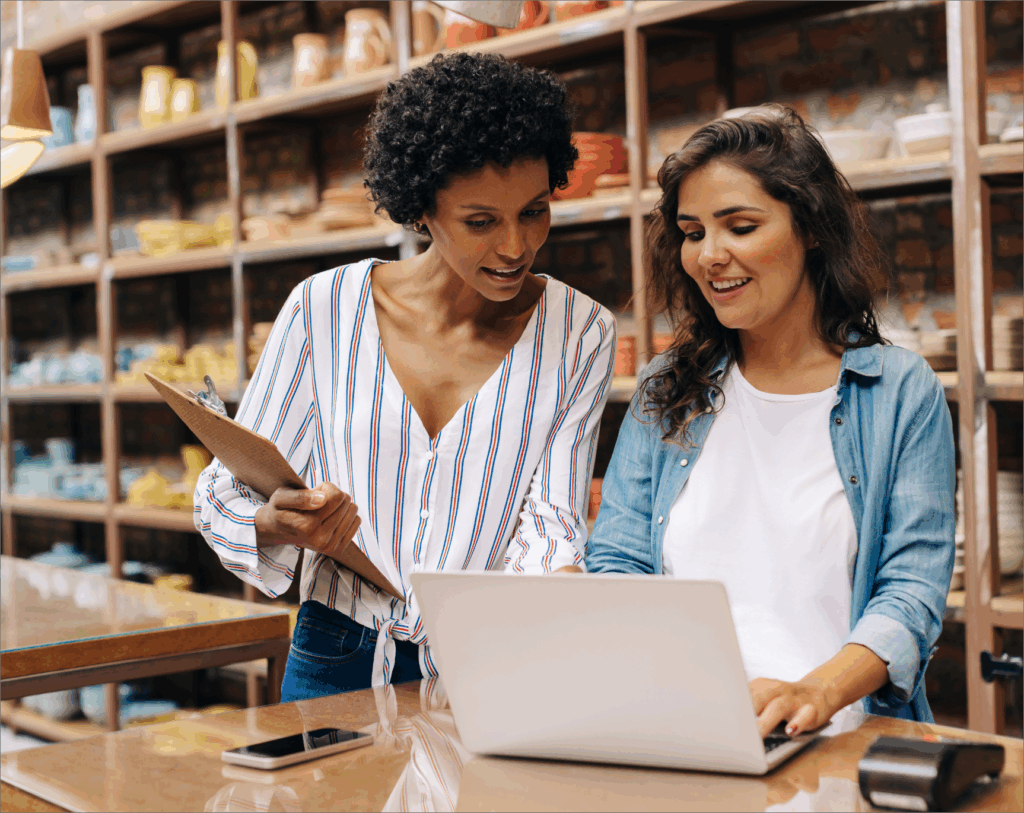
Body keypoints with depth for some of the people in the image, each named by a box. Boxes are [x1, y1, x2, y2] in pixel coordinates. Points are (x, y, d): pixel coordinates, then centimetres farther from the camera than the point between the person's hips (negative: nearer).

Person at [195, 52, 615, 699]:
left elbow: (549, 523, -4)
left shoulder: (580, 334, 0)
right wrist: (276, 525, -21)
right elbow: (225, 494, 3)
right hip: (338, 668, 1)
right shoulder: (323, 310, -2)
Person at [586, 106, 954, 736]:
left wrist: (818, 692, -24)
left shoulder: (903, 394, 5)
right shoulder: (665, 393, 14)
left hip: (842, 740, -2)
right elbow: (616, 563, 10)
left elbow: (912, 590, -4)